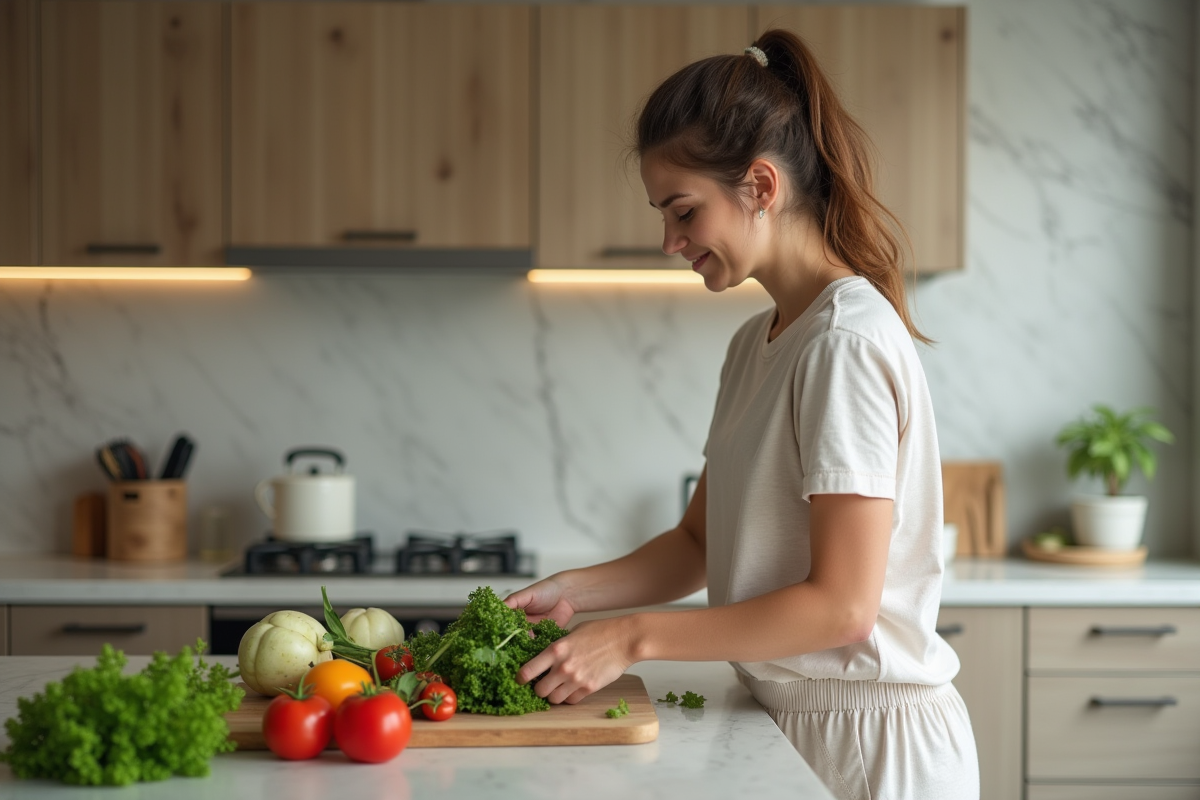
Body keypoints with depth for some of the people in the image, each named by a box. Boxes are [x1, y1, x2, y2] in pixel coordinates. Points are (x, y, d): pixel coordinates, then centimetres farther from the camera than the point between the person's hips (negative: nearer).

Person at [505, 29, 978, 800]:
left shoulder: (847, 342, -19)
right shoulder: (754, 344, 9)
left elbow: (842, 605, -22)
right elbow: (701, 542, 11)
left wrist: (634, 638, -19)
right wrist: (573, 592, -4)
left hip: (869, 736, -8)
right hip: (784, 719, 8)